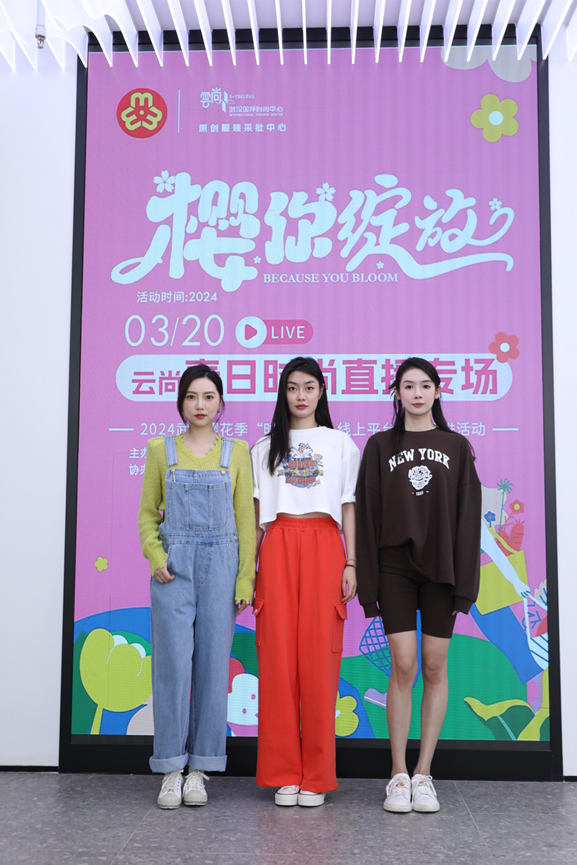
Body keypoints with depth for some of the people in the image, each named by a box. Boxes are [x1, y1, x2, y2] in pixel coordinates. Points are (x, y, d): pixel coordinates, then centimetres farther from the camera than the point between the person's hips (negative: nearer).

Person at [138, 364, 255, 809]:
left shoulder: (237, 452, 7)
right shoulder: (161, 450, 8)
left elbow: (246, 519, 5)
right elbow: (147, 513, 10)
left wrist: (246, 578, -1)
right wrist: (156, 558, -6)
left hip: (220, 563, 0)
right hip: (174, 566, 0)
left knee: (213, 663, 1)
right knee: (173, 663, -3)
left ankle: (199, 768, 12)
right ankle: (172, 769, 8)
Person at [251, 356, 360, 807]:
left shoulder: (341, 444, 13)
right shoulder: (266, 446, 15)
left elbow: (349, 508, 9)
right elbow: (256, 512, 13)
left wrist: (351, 563, 0)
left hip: (324, 548, -1)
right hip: (278, 547, 1)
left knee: (319, 653, -4)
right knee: (278, 653, -3)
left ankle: (316, 776, 5)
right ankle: (284, 773, 7)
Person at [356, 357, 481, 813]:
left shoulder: (456, 447, 8)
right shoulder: (380, 446, 8)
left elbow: (468, 515, 5)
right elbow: (368, 513, 4)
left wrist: (465, 580, -3)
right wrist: (368, 581, -2)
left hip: (441, 568, 1)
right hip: (395, 566, -1)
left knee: (435, 667, 3)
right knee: (403, 666, -5)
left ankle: (424, 774, 12)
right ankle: (399, 774, 6)